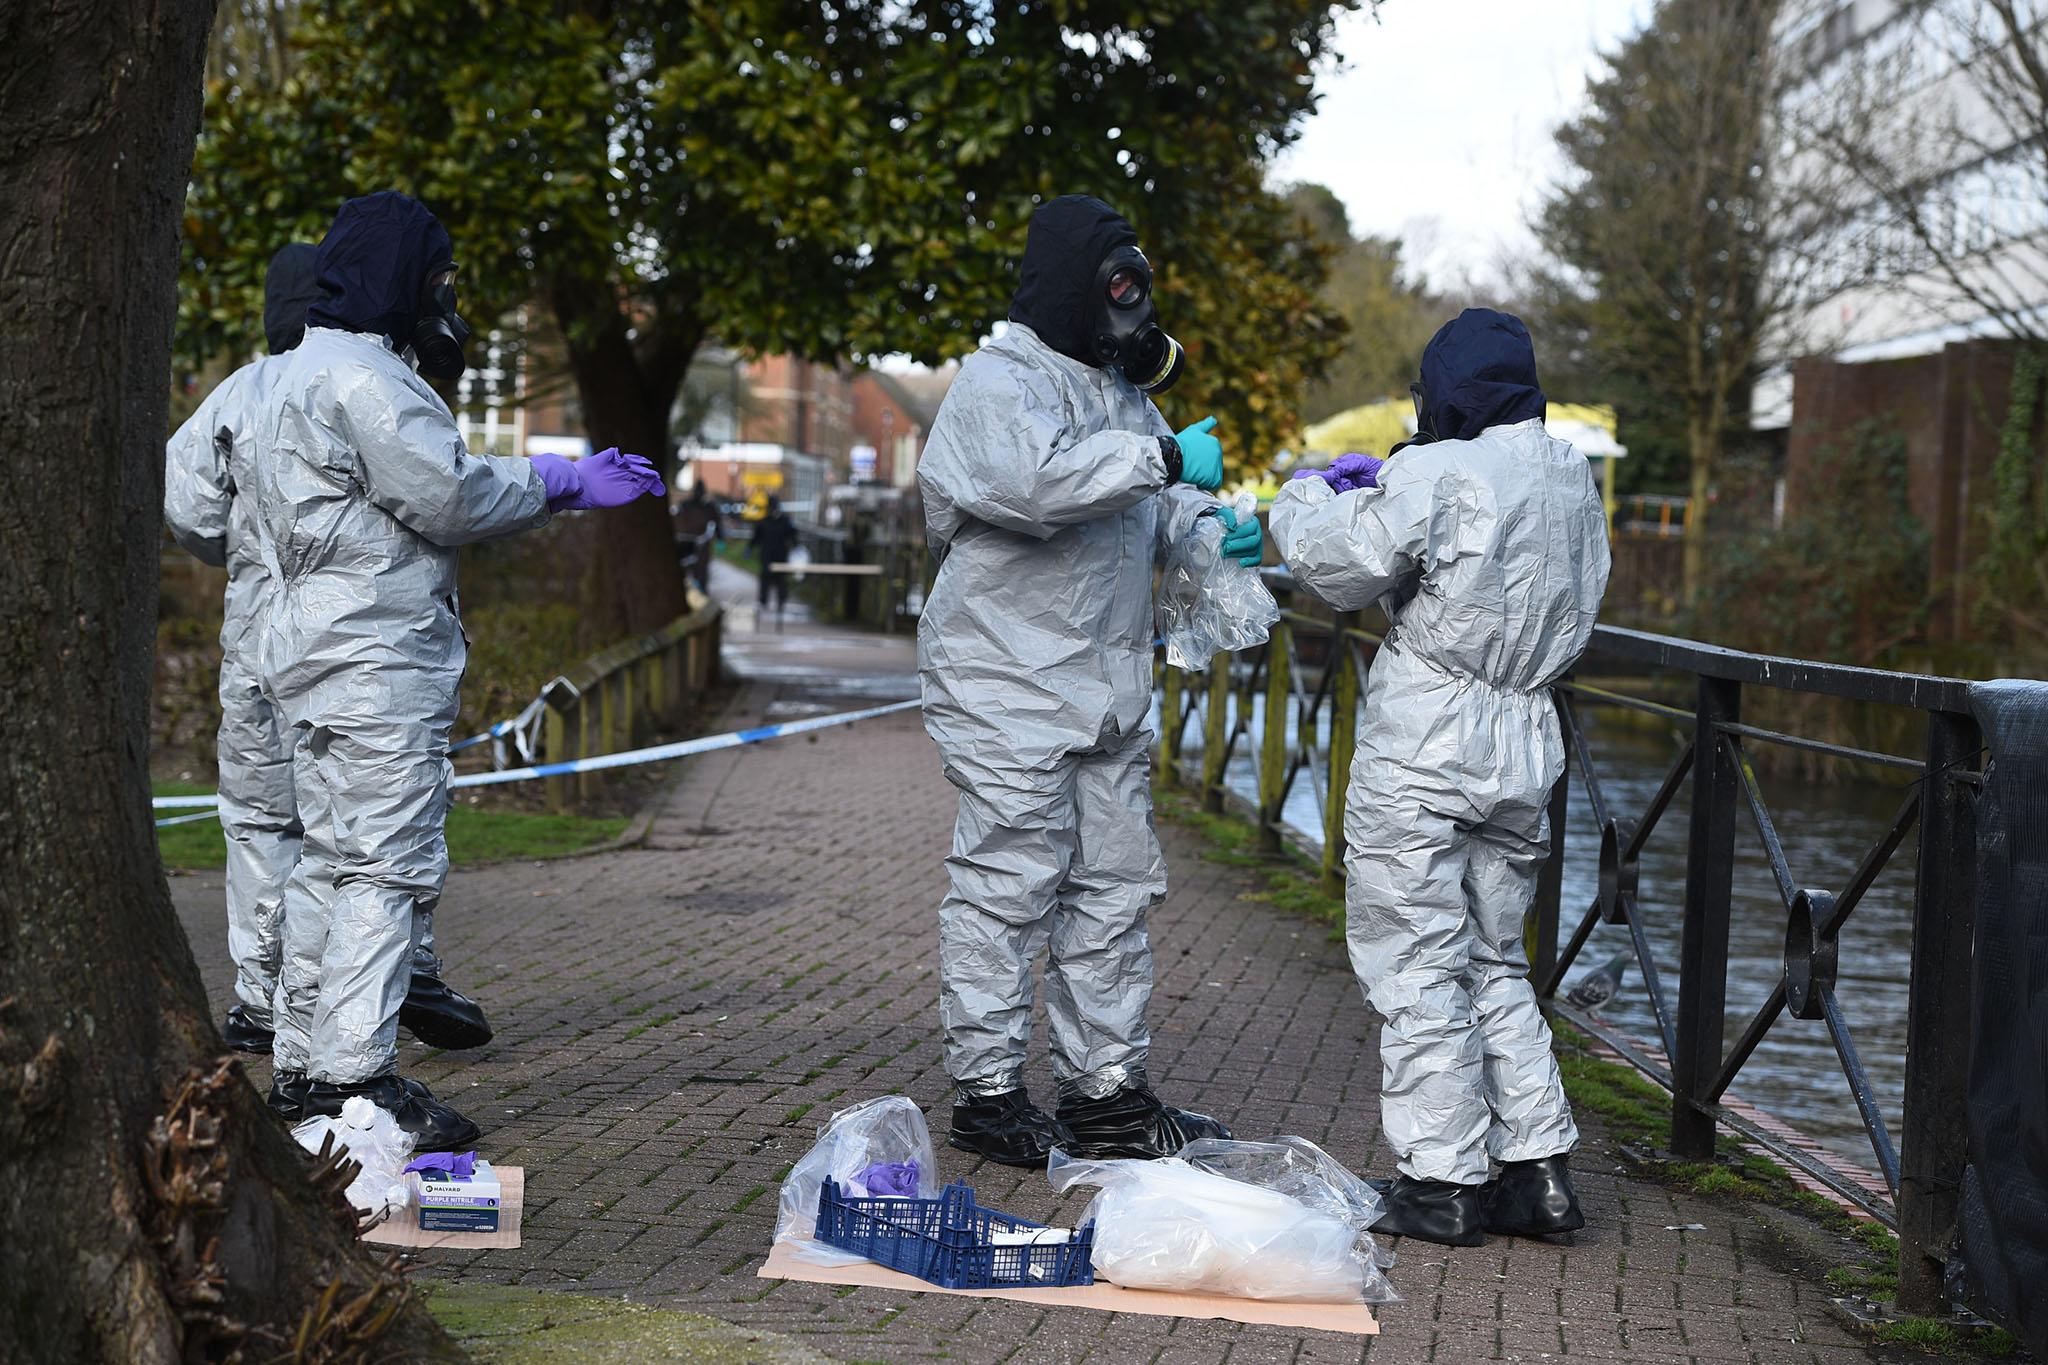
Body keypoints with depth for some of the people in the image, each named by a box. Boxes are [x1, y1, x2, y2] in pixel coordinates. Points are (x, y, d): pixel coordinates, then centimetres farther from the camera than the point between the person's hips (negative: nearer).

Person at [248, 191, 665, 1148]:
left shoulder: (303, 374, 21)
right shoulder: (361, 377, -14)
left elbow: (433, 495, 19)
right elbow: (453, 498, -17)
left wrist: (562, 483, 16)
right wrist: (564, 479, -3)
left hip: (321, 649, 11)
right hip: (376, 660, -11)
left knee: (331, 862, 14)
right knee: (389, 864, -9)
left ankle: (304, 1067, 20)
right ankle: (356, 1074, -9)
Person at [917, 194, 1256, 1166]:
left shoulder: (1120, 385, 17)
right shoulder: (999, 383, -12)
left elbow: (1150, 509, 25)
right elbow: (1043, 481, -32)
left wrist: (1208, 524, 4)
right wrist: (1164, 457, -24)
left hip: (1107, 687, 9)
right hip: (1009, 687, -9)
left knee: (1115, 887, 11)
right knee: (1008, 888, -5)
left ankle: (1108, 1093, 20)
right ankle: (986, 1093, 5)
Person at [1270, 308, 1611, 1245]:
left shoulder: (1439, 477, -16)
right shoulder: (1572, 478, 7)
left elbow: (1342, 567, -9)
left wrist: (1306, 501, 11)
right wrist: (1385, 483, 21)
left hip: (1425, 749, -7)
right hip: (1523, 746, 7)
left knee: (1419, 965, 2)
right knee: (1494, 961, 18)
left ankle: (1443, 1181, 4)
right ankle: (1538, 1168, 16)